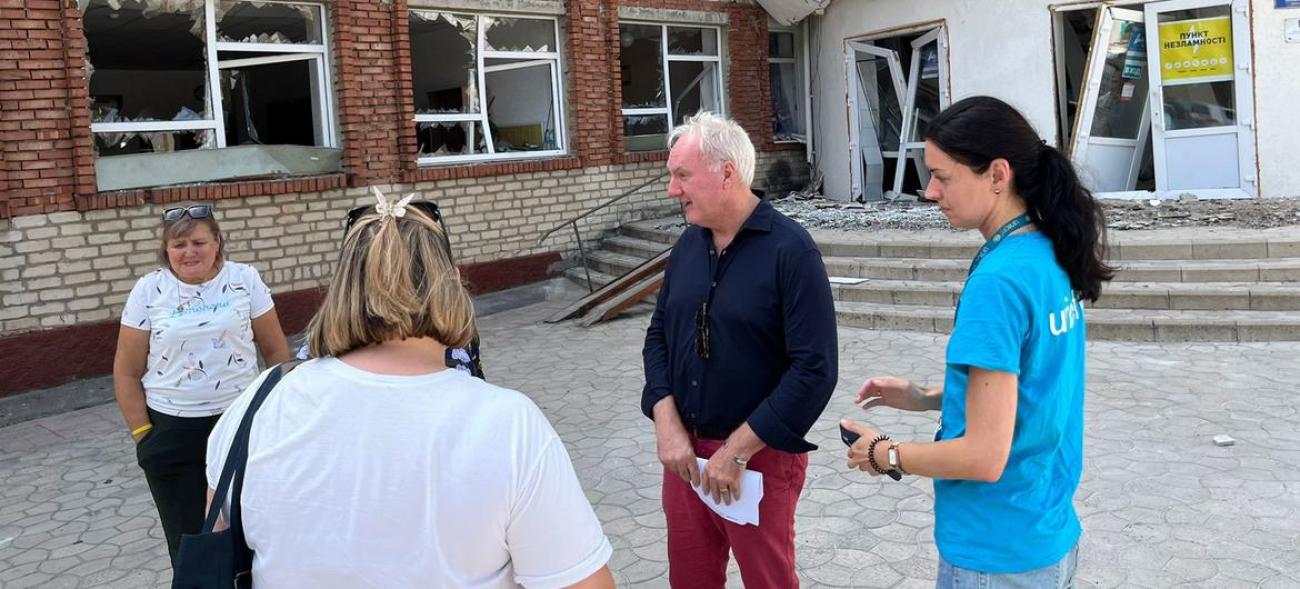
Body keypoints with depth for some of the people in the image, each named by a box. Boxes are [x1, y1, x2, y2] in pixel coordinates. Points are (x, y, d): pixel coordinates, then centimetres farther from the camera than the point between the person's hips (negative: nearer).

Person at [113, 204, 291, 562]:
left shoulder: (245, 280, -2)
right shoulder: (148, 291, -1)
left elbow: (275, 350, 4)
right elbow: (127, 373, 3)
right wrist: (143, 435, -2)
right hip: (171, 432, 0)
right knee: (188, 541, 6)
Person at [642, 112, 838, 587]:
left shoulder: (791, 250, -15)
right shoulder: (688, 244, 5)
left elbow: (814, 371, -19)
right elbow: (659, 334, 10)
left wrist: (736, 451, -18)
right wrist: (667, 424, -5)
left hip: (758, 457, -5)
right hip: (684, 449, 6)